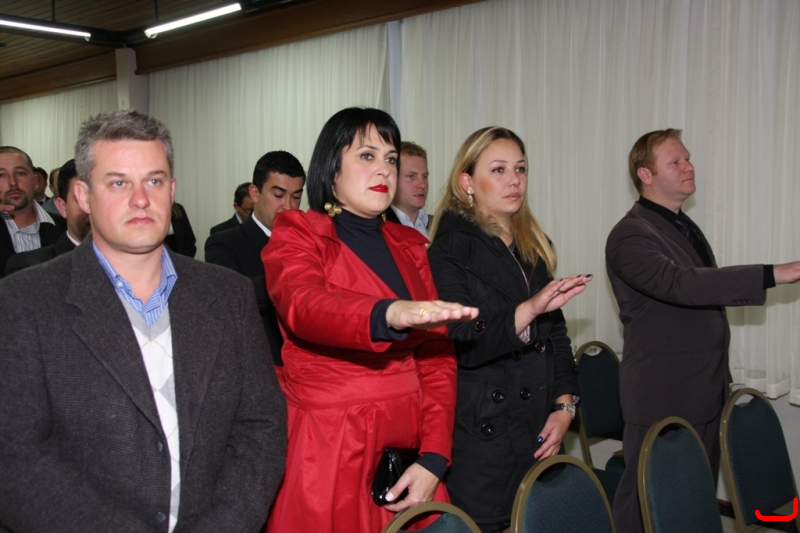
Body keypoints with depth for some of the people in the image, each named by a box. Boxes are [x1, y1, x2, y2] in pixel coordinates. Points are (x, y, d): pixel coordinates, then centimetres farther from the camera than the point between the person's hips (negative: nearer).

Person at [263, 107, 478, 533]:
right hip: (328, 455, -4)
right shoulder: (295, 238, -3)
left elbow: (437, 356, 6)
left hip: (408, 455, 5)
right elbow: (304, 306, -25)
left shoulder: (409, 246, 12)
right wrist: (390, 315, -45)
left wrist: (433, 458, -6)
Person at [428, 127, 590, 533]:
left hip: (540, 431, 6)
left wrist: (564, 405, 3)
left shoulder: (535, 247, 13)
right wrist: (529, 309, -31)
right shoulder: (450, 249, -9)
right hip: (480, 435, -6)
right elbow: (461, 346, -18)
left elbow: (556, 334, 15)